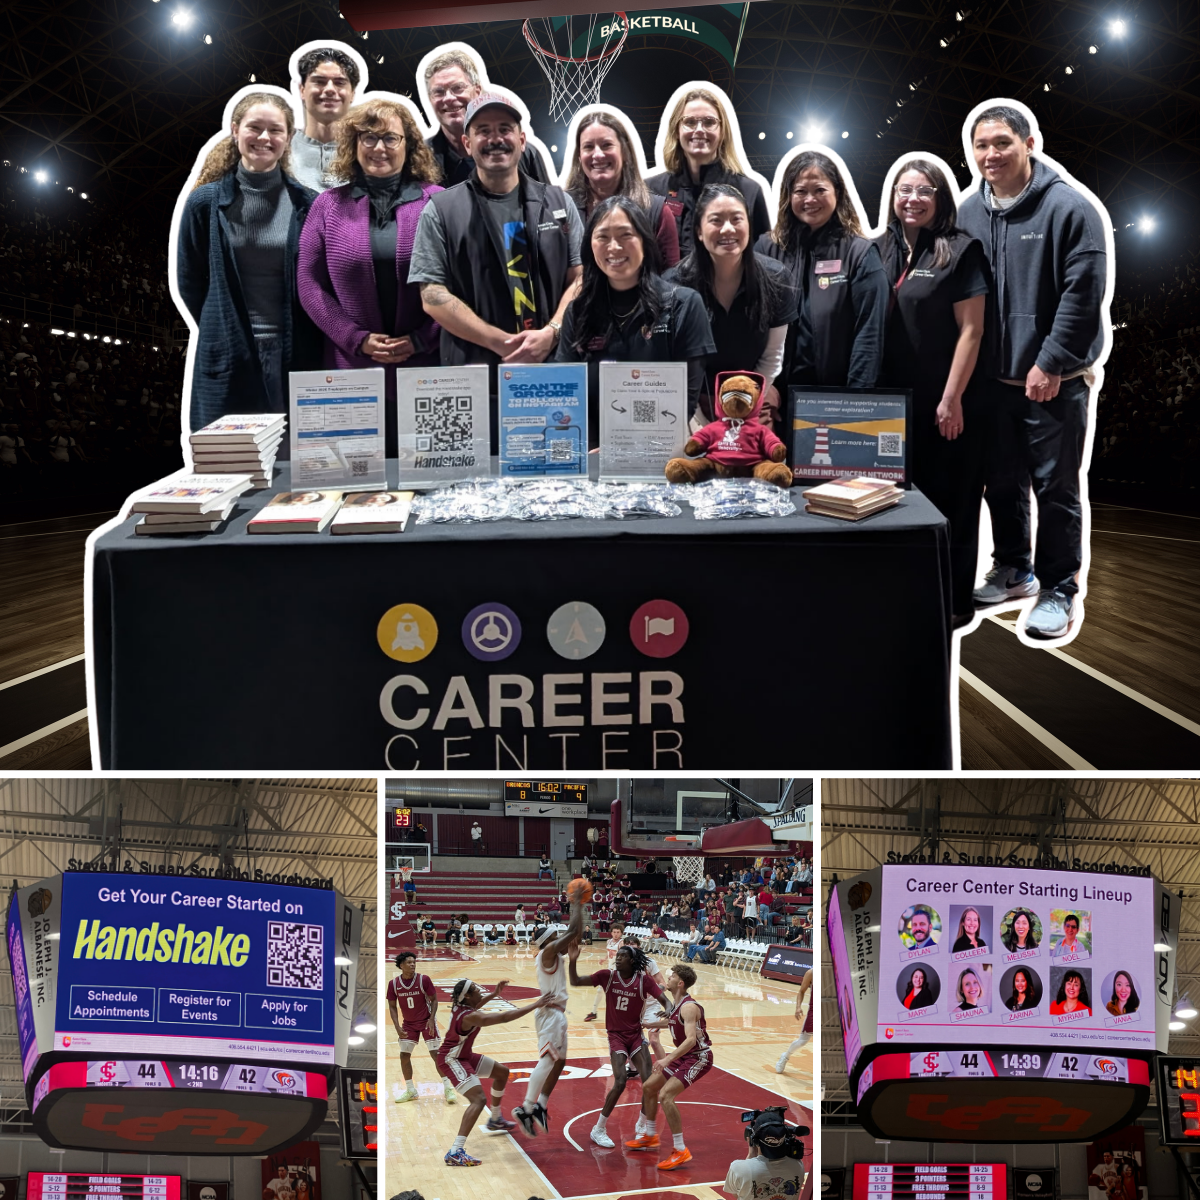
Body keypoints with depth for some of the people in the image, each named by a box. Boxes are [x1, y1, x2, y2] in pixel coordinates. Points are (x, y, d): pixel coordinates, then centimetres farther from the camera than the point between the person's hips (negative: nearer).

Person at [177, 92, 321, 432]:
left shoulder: (307, 204, 6)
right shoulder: (205, 202, 5)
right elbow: (189, 283, 11)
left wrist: (295, 338, 5)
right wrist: (222, 333, 9)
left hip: (295, 361, 1)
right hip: (227, 364, 0)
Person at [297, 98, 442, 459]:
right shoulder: (328, 205, 8)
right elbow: (310, 284, 5)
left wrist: (421, 339, -9)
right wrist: (358, 339, -7)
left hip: (426, 365, -1)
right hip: (353, 368, 1)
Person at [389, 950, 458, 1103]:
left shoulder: (424, 980, -17)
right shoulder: (393, 984, -10)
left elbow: (434, 999, -8)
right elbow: (392, 1006, -2)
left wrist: (431, 1019, -18)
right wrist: (397, 1027, -11)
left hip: (427, 1021, -3)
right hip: (408, 1023, 3)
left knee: (436, 1053, -8)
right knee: (404, 1055, 2)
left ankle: (448, 1089, -1)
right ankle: (410, 1091, 18)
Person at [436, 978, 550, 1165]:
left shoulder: (460, 1006, -5)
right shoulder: (470, 1017, -31)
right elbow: (504, 1017, -34)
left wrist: (493, 994, 16)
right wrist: (535, 1005, -31)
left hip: (464, 1056, 10)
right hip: (451, 1060, -10)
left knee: (502, 1072, 22)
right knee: (478, 1099, -26)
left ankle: (495, 1120, 42)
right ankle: (455, 1153, -31)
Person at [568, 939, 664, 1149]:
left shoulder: (643, 980, -6)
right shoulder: (607, 976, -6)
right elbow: (575, 982, -7)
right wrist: (573, 961, -24)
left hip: (636, 1035, 2)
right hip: (616, 1036, -2)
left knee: (649, 1082, -8)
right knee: (620, 1081, -19)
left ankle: (642, 1125, 20)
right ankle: (598, 1129, -3)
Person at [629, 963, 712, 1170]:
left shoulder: (688, 1007, -25)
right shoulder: (674, 1004, 4)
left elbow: (691, 1039, -36)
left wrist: (668, 1059, -43)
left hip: (699, 1057, -10)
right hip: (684, 1055, 10)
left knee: (666, 1095, -23)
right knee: (649, 1087, 17)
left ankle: (681, 1152, -16)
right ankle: (649, 1137, 35)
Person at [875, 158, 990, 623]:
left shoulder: (960, 250, -5)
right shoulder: (879, 251, 9)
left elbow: (970, 330, -10)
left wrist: (952, 399, -15)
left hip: (944, 404, -5)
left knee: (948, 500, 4)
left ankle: (954, 601, 16)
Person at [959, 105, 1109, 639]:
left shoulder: (1070, 207, -9)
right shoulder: (969, 212, 8)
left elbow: (1083, 293, -13)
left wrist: (1051, 364, -16)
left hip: (1054, 380, -5)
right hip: (993, 376, 5)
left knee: (1056, 487, 0)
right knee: (1002, 482, 15)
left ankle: (1058, 589, 12)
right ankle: (1013, 569, 32)